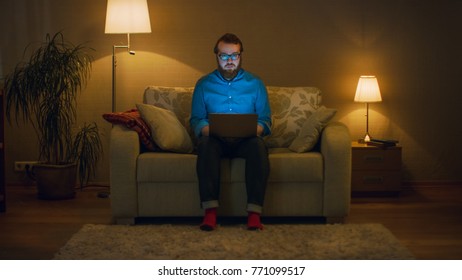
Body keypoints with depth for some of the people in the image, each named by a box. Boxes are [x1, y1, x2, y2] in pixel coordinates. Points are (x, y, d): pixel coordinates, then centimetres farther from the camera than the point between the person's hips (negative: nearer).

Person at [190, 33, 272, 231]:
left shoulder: (255, 83, 12)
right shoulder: (204, 84, 11)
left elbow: (265, 120, 8)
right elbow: (196, 119, 8)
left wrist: (254, 130, -16)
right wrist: (208, 129, -16)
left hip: (245, 141, 0)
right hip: (216, 140, 0)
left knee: (258, 145, -35)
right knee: (206, 144, -36)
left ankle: (254, 213, -39)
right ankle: (210, 212, -43)